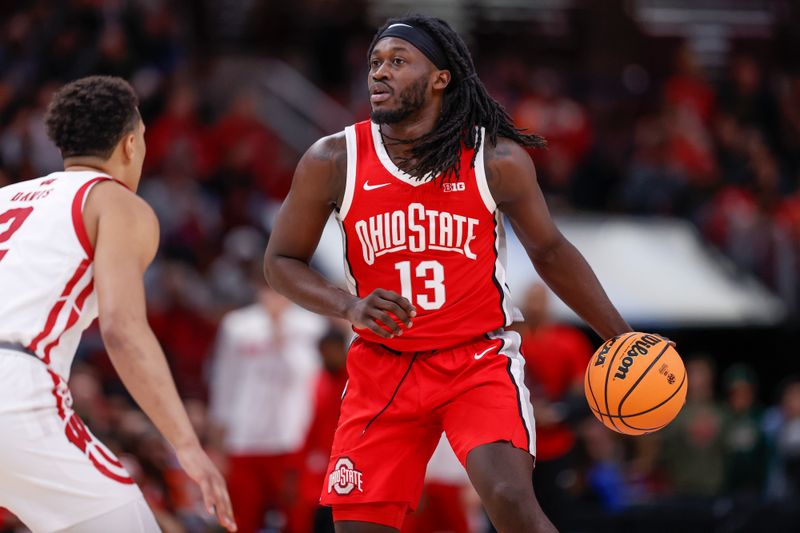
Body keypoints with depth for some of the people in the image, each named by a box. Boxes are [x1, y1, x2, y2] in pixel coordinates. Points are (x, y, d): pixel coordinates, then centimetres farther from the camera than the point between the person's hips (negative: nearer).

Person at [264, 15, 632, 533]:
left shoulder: (498, 160, -8)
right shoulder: (333, 162, -7)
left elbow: (549, 250, 8)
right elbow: (281, 262, 2)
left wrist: (622, 339, 6)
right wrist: (352, 307, -16)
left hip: (480, 359, -2)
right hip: (382, 369, 2)